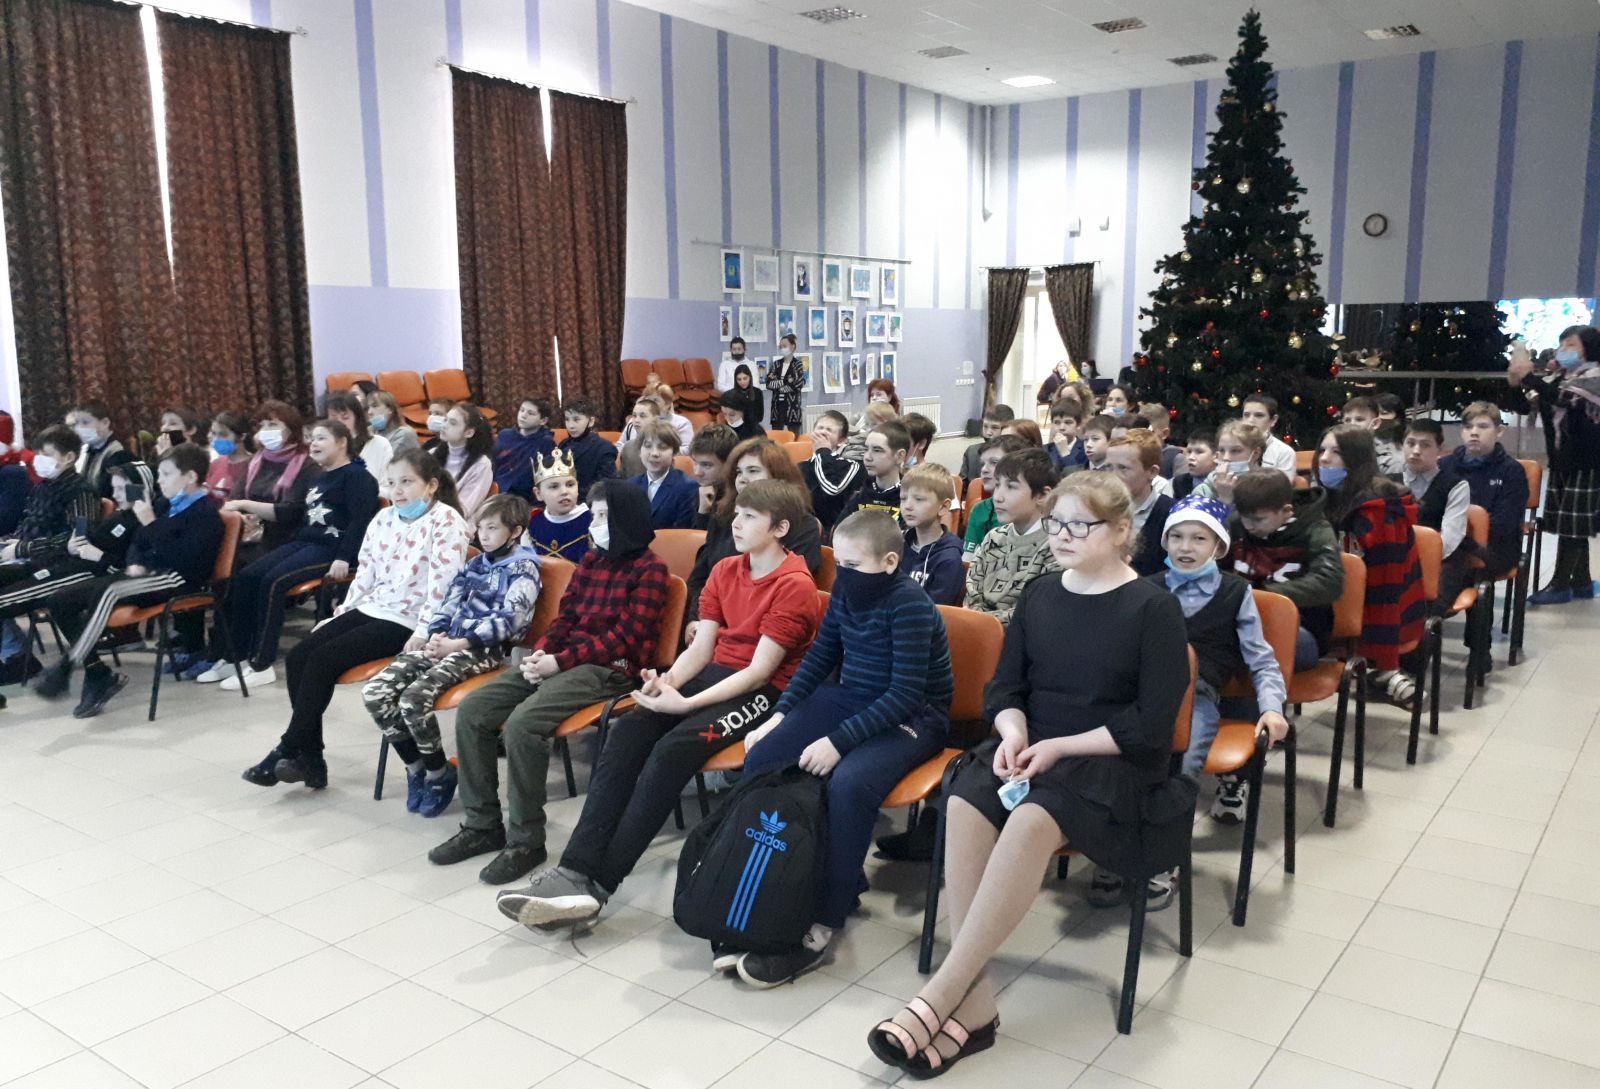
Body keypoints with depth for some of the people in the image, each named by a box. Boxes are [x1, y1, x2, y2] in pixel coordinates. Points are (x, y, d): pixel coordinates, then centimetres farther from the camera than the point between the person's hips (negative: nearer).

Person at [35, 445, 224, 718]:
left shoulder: (206, 514, -8)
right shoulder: (165, 505, 18)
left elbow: (181, 559, -21)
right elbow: (138, 542, 26)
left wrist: (151, 523, -17)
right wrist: (135, 563, 4)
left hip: (177, 579, -9)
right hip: (147, 573, 10)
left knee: (108, 591, -37)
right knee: (60, 600, -2)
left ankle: (64, 669, -31)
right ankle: (99, 675, -2)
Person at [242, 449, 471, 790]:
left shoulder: (446, 520, -10)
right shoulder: (384, 518, 13)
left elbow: (443, 583, -17)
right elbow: (365, 573, 19)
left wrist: (423, 633, -22)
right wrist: (341, 613, 14)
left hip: (404, 621, -8)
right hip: (368, 609, 8)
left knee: (323, 660, -19)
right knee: (297, 657, -8)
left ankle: (288, 751, -5)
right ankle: (309, 758, -6)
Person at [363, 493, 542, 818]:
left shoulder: (524, 568, -2)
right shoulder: (475, 563, 21)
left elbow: (508, 619, -13)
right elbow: (449, 603, 17)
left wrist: (457, 644, -17)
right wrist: (436, 635, -5)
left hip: (484, 649, -7)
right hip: (446, 642, 8)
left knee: (414, 697, -29)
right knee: (374, 693, -10)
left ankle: (439, 774, -6)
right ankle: (416, 767, 5)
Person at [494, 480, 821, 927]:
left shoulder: (795, 585, -11)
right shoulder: (725, 571, 12)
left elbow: (759, 670, -16)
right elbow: (700, 647, 8)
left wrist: (685, 703, -23)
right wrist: (665, 683, -13)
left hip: (765, 692, -7)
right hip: (714, 674, 7)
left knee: (674, 747, -30)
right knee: (626, 733, -19)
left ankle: (599, 884, -25)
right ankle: (574, 868, -25)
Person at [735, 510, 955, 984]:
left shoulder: (909, 605, -20)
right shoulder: (845, 592, 2)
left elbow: (906, 693, -24)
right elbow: (820, 656, 13)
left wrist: (838, 741, -28)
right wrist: (780, 715, 1)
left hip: (910, 719, -8)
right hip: (846, 699, 8)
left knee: (849, 783, -35)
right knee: (760, 759, -8)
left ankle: (822, 927, -23)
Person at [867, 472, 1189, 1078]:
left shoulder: (1153, 607, -5)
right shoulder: (1039, 595, 11)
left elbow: (1151, 724, -9)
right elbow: (1004, 686, 12)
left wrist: (1059, 747, -16)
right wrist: (1013, 731, -10)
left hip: (1117, 764, -4)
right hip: (1032, 751, 5)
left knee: (1031, 821, -36)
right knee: (964, 804, -29)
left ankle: (939, 999, -31)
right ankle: (974, 1004, -26)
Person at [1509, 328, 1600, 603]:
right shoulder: (1558, 378, 10)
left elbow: (1563, 399, -27)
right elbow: (1529, 405, 13)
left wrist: (1529, 376, -26)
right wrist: (1517, 384, -5)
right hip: (1561, 460, 7)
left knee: (1571, 523, -4)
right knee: (1574, 524, 12)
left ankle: (1560, 584, -1)